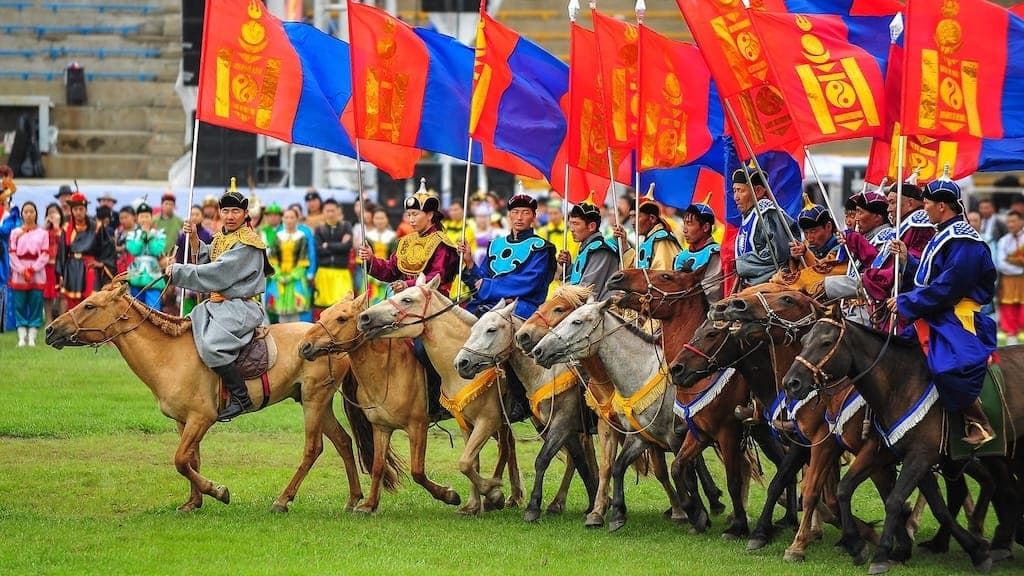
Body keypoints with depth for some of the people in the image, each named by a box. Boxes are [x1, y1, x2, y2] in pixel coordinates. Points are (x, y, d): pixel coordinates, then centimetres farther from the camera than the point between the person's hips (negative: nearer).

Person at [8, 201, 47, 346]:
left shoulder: (42, 233, 7)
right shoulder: (15, 233, 9)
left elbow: (45, 255, 1)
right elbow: (13, 254, 2)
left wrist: (33, 269, -11)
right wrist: (22, 271, -11)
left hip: (37, 274, -1)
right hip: (19, 275, 1)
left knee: (35, 306, -3)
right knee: (20, 306, -2)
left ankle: (32, 338, -3)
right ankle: (22, 338, -2)